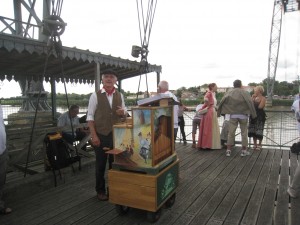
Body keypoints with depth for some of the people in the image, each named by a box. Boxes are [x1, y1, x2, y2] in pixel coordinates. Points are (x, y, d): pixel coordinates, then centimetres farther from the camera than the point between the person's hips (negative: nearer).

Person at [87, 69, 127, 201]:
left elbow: (125, 113, 13)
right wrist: (93, 135, -12)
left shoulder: (120, 95, 7)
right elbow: (90, 116, -6)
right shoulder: (95, 95, -5)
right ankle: (100, 190, 27)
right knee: (101, 164, 9)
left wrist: (123, 112, -12)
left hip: (116, 134, 3)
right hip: (100, 135, -3)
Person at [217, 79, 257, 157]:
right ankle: (244, 151, 13)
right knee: (244, 133, 8)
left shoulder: (229, 93, 5)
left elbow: (222, 102, -5)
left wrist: (219, 112, 0)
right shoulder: (244, 93, -1)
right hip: (243, 115, -1)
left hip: (233, 115, 2)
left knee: (231, 133, 5)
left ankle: (228, 150, 5)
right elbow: (250, 103, -12)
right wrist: (253, 114, -10)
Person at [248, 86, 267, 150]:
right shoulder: (255, 98, 12)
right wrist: (253, 98, -3)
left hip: (260, 116, -6)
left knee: (259, 131, -4)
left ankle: (259, 145, 9)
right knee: (253, 130, 7)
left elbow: (260, 107, -18)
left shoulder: (263, 98, -4)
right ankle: (254, 144, 18)